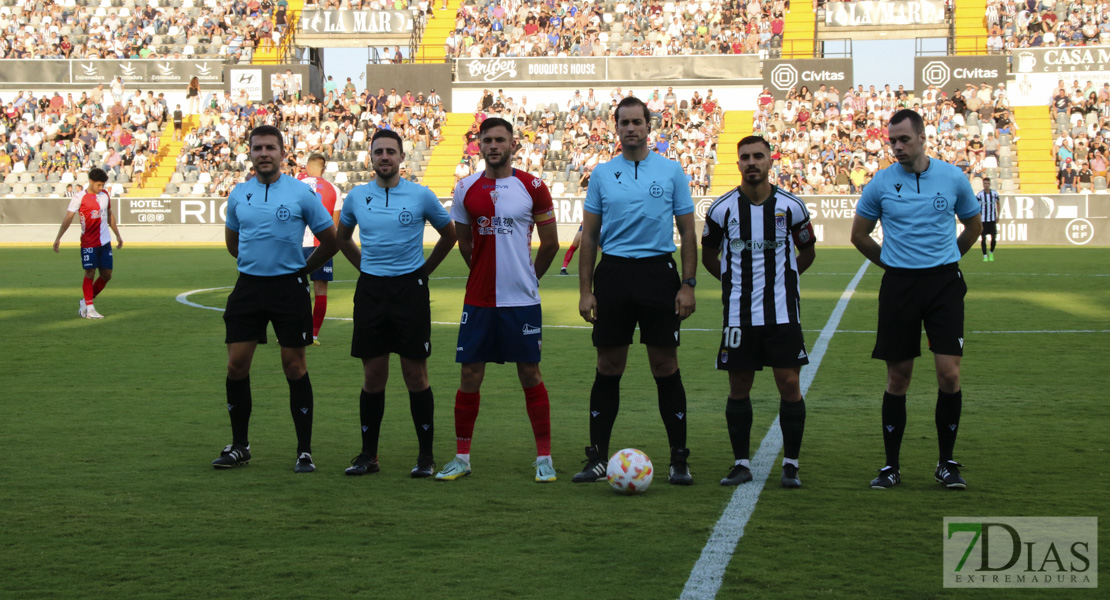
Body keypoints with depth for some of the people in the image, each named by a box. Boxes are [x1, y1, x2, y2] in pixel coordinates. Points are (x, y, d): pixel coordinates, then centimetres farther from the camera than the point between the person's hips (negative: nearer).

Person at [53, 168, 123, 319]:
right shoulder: (79, 197, -8)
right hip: (89, 242, -6)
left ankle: (85, 301, 20)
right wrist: (58, 238, -16)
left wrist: (117, 235, 27)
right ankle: (89, 309, -1)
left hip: (105, 242, 6)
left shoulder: (105, 194, 9)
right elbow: (68, 217, -9)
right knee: (90, 273, -6)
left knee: (106, 275, 5)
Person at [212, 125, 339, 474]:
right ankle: (239, 446, 14)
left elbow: (330, 241, 4)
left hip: (289, 286, -3)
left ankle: (304, 451, 6)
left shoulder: (301, 193, -4)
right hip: (248, 286, 3)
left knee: (294, 366, -1)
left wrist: (303, 269, 8)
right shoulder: (238, 194, 7)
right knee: (236, 365, 1)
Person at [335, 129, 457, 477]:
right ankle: (368, 455, 11)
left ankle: (426, 455, 6)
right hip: (370, 289, 2)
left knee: (415, 374, -1)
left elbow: (448, 234, 12)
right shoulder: (357, 197, 6)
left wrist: (424, 270, 10)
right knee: (373, 376, 4)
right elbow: (343, 238, 24)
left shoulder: (421, 196, -2)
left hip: (410, 289, -2)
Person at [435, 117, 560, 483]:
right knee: (470, 375, 2)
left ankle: (544, 458, 8)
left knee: (530, 375, 1)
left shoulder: (532, 187, -2)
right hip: (478, 300, 2)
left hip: (522, 301, -2)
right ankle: (461, 457, 11)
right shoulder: (466, 189, 4)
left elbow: (550, 243, 6)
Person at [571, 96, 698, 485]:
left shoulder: (672, 171, 4)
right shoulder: (602, 174, 7)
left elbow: (687, 232, 5)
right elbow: (589, 235, 9)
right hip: (613, 274, 1)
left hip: (658, 272, -1)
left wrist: (688, 285, -3)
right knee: (609, 368, 4)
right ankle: (597, 459, 10)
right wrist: (585, 290, 2)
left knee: (665, 367, -1)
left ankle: (679, 460, 5)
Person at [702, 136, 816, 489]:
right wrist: (735, 282, 9)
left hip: (782, 311, 0)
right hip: (739, 314, 1)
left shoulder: (791, 206, 0)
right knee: (738, 387, 3)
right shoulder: (722, 209, 0)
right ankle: (741, 464, 13)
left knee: (789, 384, -3)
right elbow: (709, 255, 15)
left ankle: (791, 464, 6)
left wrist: (779, 278, 12)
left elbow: (807, 252, 16)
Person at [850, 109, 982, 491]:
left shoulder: (952, 178, 1)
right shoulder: (881, 183, 0)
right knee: (898, 377, 3)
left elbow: (974, 226, 18)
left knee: (949, 374, -7)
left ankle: (947, 463, 8)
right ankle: (891, 466, 12)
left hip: (944, 283, 0)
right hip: (899, 286, 0)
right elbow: (859, 235, 14)